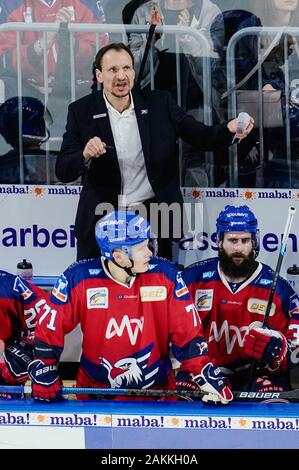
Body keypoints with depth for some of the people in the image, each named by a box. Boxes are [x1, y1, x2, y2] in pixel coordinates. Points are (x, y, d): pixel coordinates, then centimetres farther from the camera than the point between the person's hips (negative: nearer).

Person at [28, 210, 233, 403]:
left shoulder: (166, 275, -7)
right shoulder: (78, 278, -10)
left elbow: (187, 332, -1)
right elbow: (49, 331, 0)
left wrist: (208, 378, -9)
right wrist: (44, 381, -4)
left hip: (157, 389, 1)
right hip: (93, 389, -1)